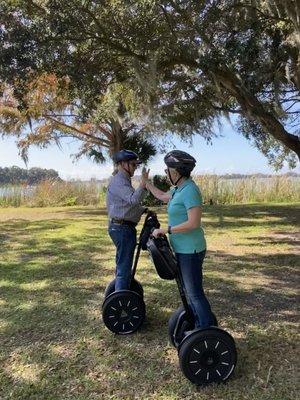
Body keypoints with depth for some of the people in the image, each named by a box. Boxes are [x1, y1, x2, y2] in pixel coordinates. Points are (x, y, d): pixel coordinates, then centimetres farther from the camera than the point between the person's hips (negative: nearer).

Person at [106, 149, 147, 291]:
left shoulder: (124, 181, 18)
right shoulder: (118, 181, -15)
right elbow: (133, 199, -31)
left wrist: (145, 210, 12)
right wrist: (143, 184, -41)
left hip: (123, 227, 11)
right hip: (122, 228, -11)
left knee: (123, 264, 20)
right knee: (124, 265, -6)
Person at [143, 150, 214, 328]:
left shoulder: (189, 190, -21)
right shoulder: (179, 188, 9)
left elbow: (193, 223, -27)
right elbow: (162, 196, 29)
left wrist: (164, 230, -22)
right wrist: (146, 181, 32)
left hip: (190, 250, -10)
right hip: (183, 249, 10)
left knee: (195, 292, 0)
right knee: (189, 290, 20)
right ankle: (198, 325, 35)